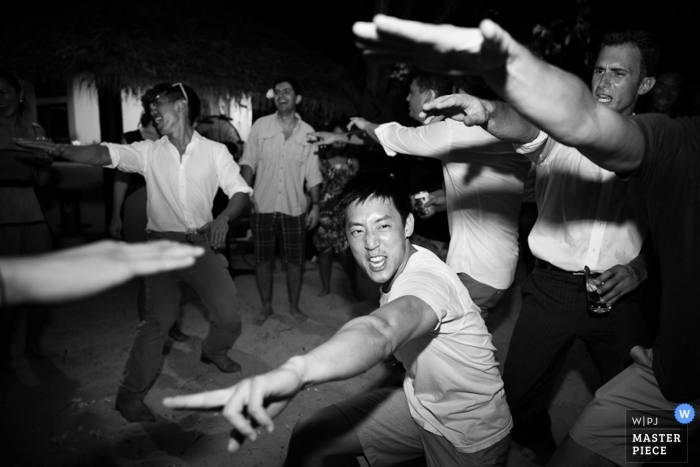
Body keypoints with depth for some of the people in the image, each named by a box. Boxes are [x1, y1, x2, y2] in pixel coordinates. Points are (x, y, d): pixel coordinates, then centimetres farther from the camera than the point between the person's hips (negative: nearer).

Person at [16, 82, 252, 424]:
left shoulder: (215, 151, -2)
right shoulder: (149, 152, 0)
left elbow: (241, 191, -4)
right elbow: (102, 155, -12)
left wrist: (223, 219, -22)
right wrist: (59, 150, -29)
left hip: (202, 243, 1)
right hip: (163, 244, -1)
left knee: (228, 311, 2)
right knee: (158, 320, -5)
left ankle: (214, 351, 37)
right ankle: (130, 395, 12)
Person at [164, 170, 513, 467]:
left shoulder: (426, 279, -34)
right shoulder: (395, 271, -7)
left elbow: (380, 331, -55)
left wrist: (295, 372, -73)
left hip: (470, 437, -6)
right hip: (418, 404, 6)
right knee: (307, 438, -2)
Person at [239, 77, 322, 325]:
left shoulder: (308, 132, 4)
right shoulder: (261, 125, 2)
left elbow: (312, 173, 6)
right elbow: (248, 162, 2)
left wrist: (315, 205, 2)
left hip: (294, 207, 0)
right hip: (262, 205, 0)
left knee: (295, 260, 6)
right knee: (263, 259, 8)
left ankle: (294, 306, 25)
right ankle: (266, 306, 25)